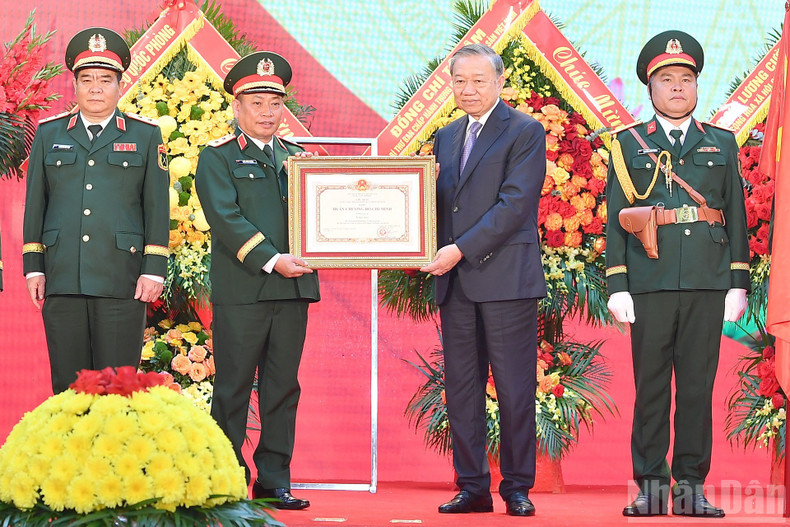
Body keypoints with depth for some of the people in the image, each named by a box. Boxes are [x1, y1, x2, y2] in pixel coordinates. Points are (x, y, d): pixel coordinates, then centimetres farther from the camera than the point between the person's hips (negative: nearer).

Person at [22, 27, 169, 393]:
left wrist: (154, 270, -2)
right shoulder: (49, 134, 13)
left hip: (121, 281, -2)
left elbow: (157, 208, 5)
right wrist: (33, 267, 6)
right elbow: (35, 205, 13)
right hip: (62, 280, 2)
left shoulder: (145, 135, 8)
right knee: (67, 385, 3)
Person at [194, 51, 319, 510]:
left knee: (283, 386, 6)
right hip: (241, 288, -5)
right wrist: (271, 261, -18)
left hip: (294, 286, 5)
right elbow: (226, 217, -9)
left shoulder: (299, 157, 18)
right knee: (233, 387, 0)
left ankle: (274, 480, 11)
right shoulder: (218, 157, 3)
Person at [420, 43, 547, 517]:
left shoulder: (526, 132, -2)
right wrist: (437, 255, -1)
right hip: (455, 281, 6)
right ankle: (473, 487, 12)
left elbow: (515, 203, -12)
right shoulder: (446, 138, 19)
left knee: (515, 388, -3)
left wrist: (461, 249, -15)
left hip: (506, 277, -6)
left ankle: (518, 487, 5)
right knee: (461, 388, 6)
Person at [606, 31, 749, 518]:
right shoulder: (628, 145, 10)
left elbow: (737, 217, 12)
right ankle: (652, 487, 6)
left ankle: (692, 486, 6)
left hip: (707, 284, 1)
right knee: (651, 386, 0)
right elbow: (616, 220, 6)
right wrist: (617, 286, -3)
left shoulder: (722, 144, 15)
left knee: (698, 385, 1)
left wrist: (739, 284, 4)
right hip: (650, 282, -1)